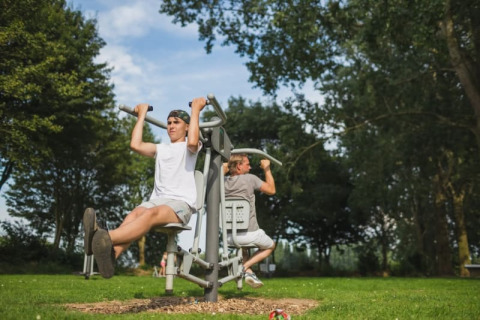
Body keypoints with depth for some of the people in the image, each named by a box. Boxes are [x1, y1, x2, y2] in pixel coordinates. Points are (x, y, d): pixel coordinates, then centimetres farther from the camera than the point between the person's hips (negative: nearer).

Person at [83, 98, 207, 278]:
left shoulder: (188, 148, 13)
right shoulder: (161, 149, 28)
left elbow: (192, 142, -14)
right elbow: (135, 144, 11)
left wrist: (196, 110, -4)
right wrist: (142, 115, 20)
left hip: (181, 203, -4)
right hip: (157, 199, 5)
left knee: (150, 214, -37)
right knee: (134, 214, -31)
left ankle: (107, 238, -64)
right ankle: (110, 256, -60)